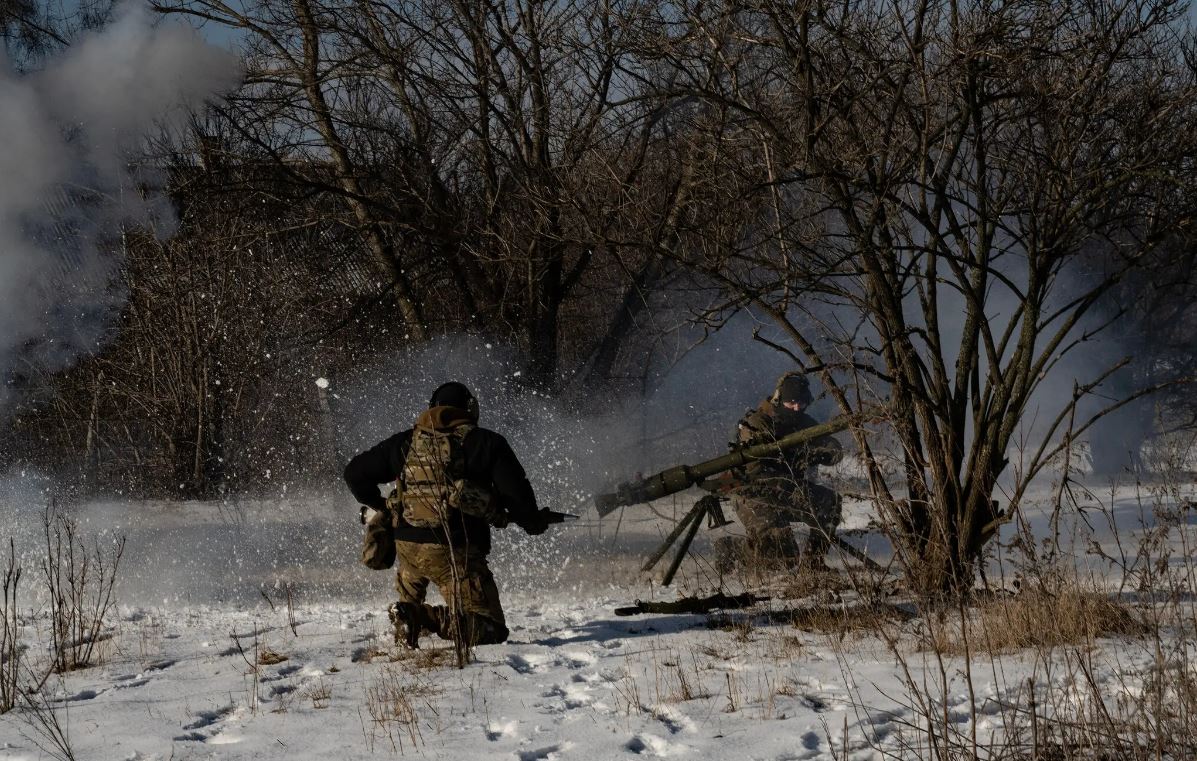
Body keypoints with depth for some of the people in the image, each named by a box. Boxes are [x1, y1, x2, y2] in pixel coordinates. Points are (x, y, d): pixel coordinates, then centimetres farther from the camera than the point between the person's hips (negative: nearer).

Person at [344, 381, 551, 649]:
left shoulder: (405, 442, 14)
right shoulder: (486, 443, 3)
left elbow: (355, 473, 20)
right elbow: (516, 492, -1)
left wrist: (378, 506, 37)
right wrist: (533, 521, 19)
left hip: (407, 545, 5)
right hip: (457, 551, -5)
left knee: (409, 593, 39)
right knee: (490, 631, -7)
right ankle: (425, 617, -25)